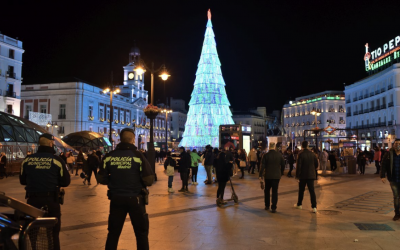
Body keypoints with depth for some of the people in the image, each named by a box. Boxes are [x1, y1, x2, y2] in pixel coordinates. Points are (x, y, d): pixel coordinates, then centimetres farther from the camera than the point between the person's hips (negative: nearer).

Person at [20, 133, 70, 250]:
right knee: (53, 232, 11)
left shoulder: (27, 160, -3)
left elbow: (22, 180, 8)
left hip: (32, 199, 3)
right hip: (51, 200, -3)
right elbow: (66, 182, -7)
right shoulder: (57, 160, -12)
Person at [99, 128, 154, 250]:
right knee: (141, 232, 12)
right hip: (135, 199, -3)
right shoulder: (138, 156, -13)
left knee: (113, 232, 18)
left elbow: (102, 179, 1)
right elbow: (149, 180, -14)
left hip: (116, 199, 3)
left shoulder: (109, 156, -4)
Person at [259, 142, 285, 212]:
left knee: (267, 191, 16)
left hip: (268, 176, -1)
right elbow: (283, 165, 4)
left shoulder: (266, 155, -8)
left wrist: (260, 175, -3)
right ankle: (273, 208, 2)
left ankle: (267, 206, 21)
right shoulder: (279, 155, -3)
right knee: (275, 192, 4)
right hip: (276, 176, 1)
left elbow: (262, 166, -10)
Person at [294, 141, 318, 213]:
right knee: (312, 191, 1)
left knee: (301, 190, 13)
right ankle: (314, 207, -6)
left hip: (303, 175, -3)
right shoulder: (312, 154, 2)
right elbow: (316, 165, 7)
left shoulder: (301, 154, -12)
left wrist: (297, 176, -6)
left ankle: (299, 204, 27)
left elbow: (298, 166, -13)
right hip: (311, 175, 3)